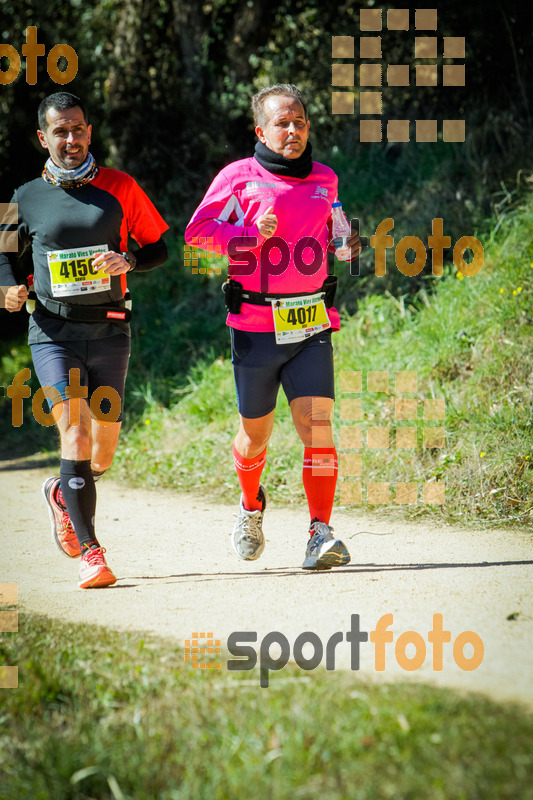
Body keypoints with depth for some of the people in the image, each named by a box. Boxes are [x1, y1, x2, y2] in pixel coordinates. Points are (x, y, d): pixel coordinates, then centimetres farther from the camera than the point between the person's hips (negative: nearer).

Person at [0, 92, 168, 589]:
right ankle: (90, 553, -17)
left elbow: (158, 249, 9)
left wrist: (127, 261, -12)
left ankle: (63, 494, 39)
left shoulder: (120, 188, 5)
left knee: (102, 456, 4)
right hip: (53, 332, -1)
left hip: (108, 331, 1)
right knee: (73, 431, -18)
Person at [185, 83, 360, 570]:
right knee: (255, 433, 11)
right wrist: (252, 236, -15)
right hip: (255, 325, -2)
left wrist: (345, 245, 5)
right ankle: (252, 507, 41)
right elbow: (197, 232, -2)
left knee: (317, 425, -15)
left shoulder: (324, 180, 11)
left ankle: (321, 534, -16)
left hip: (311, 327, 2)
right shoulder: (239, 177, -1)